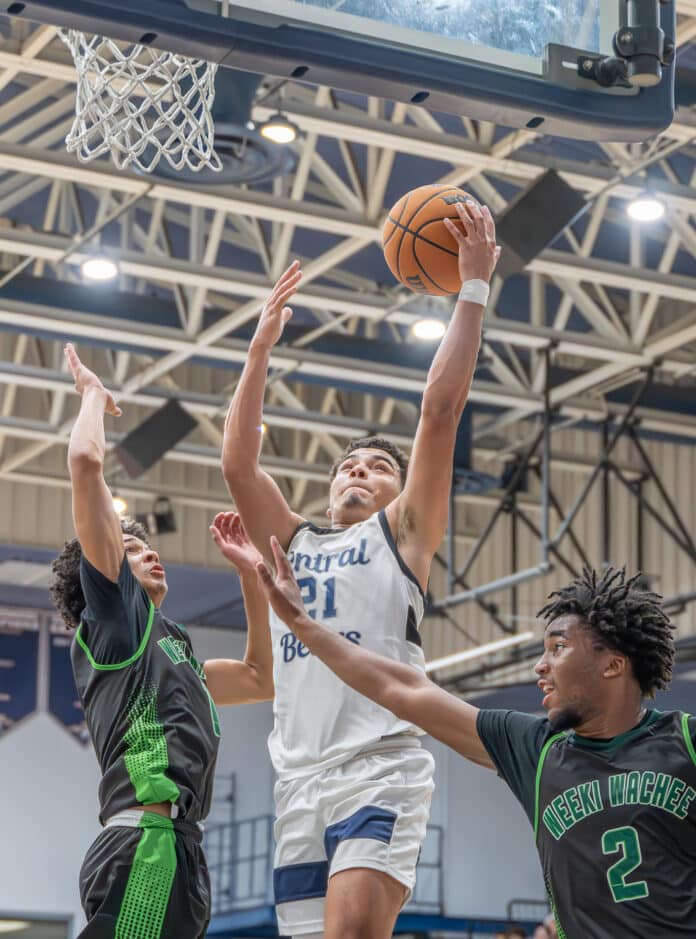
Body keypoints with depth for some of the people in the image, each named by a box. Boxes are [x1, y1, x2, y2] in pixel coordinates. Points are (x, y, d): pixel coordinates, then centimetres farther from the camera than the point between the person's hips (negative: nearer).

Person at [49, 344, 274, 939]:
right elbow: (85, 462, 1)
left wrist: (251, 573, 38)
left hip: (177, 850, 9)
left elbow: (262, 678, 41)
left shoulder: (169, 649, 33)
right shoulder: (113, 612, 9)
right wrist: (93, 394, 18)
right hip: (147, 843, -9)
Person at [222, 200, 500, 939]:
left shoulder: (402, 532, 13)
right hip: (298, 780, 5)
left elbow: (439, 409, 4)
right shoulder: (293, 544, 26)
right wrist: (262, 346, 18)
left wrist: (473, 288, 2)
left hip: (380, 768, -5)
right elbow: (237, 462, 16)